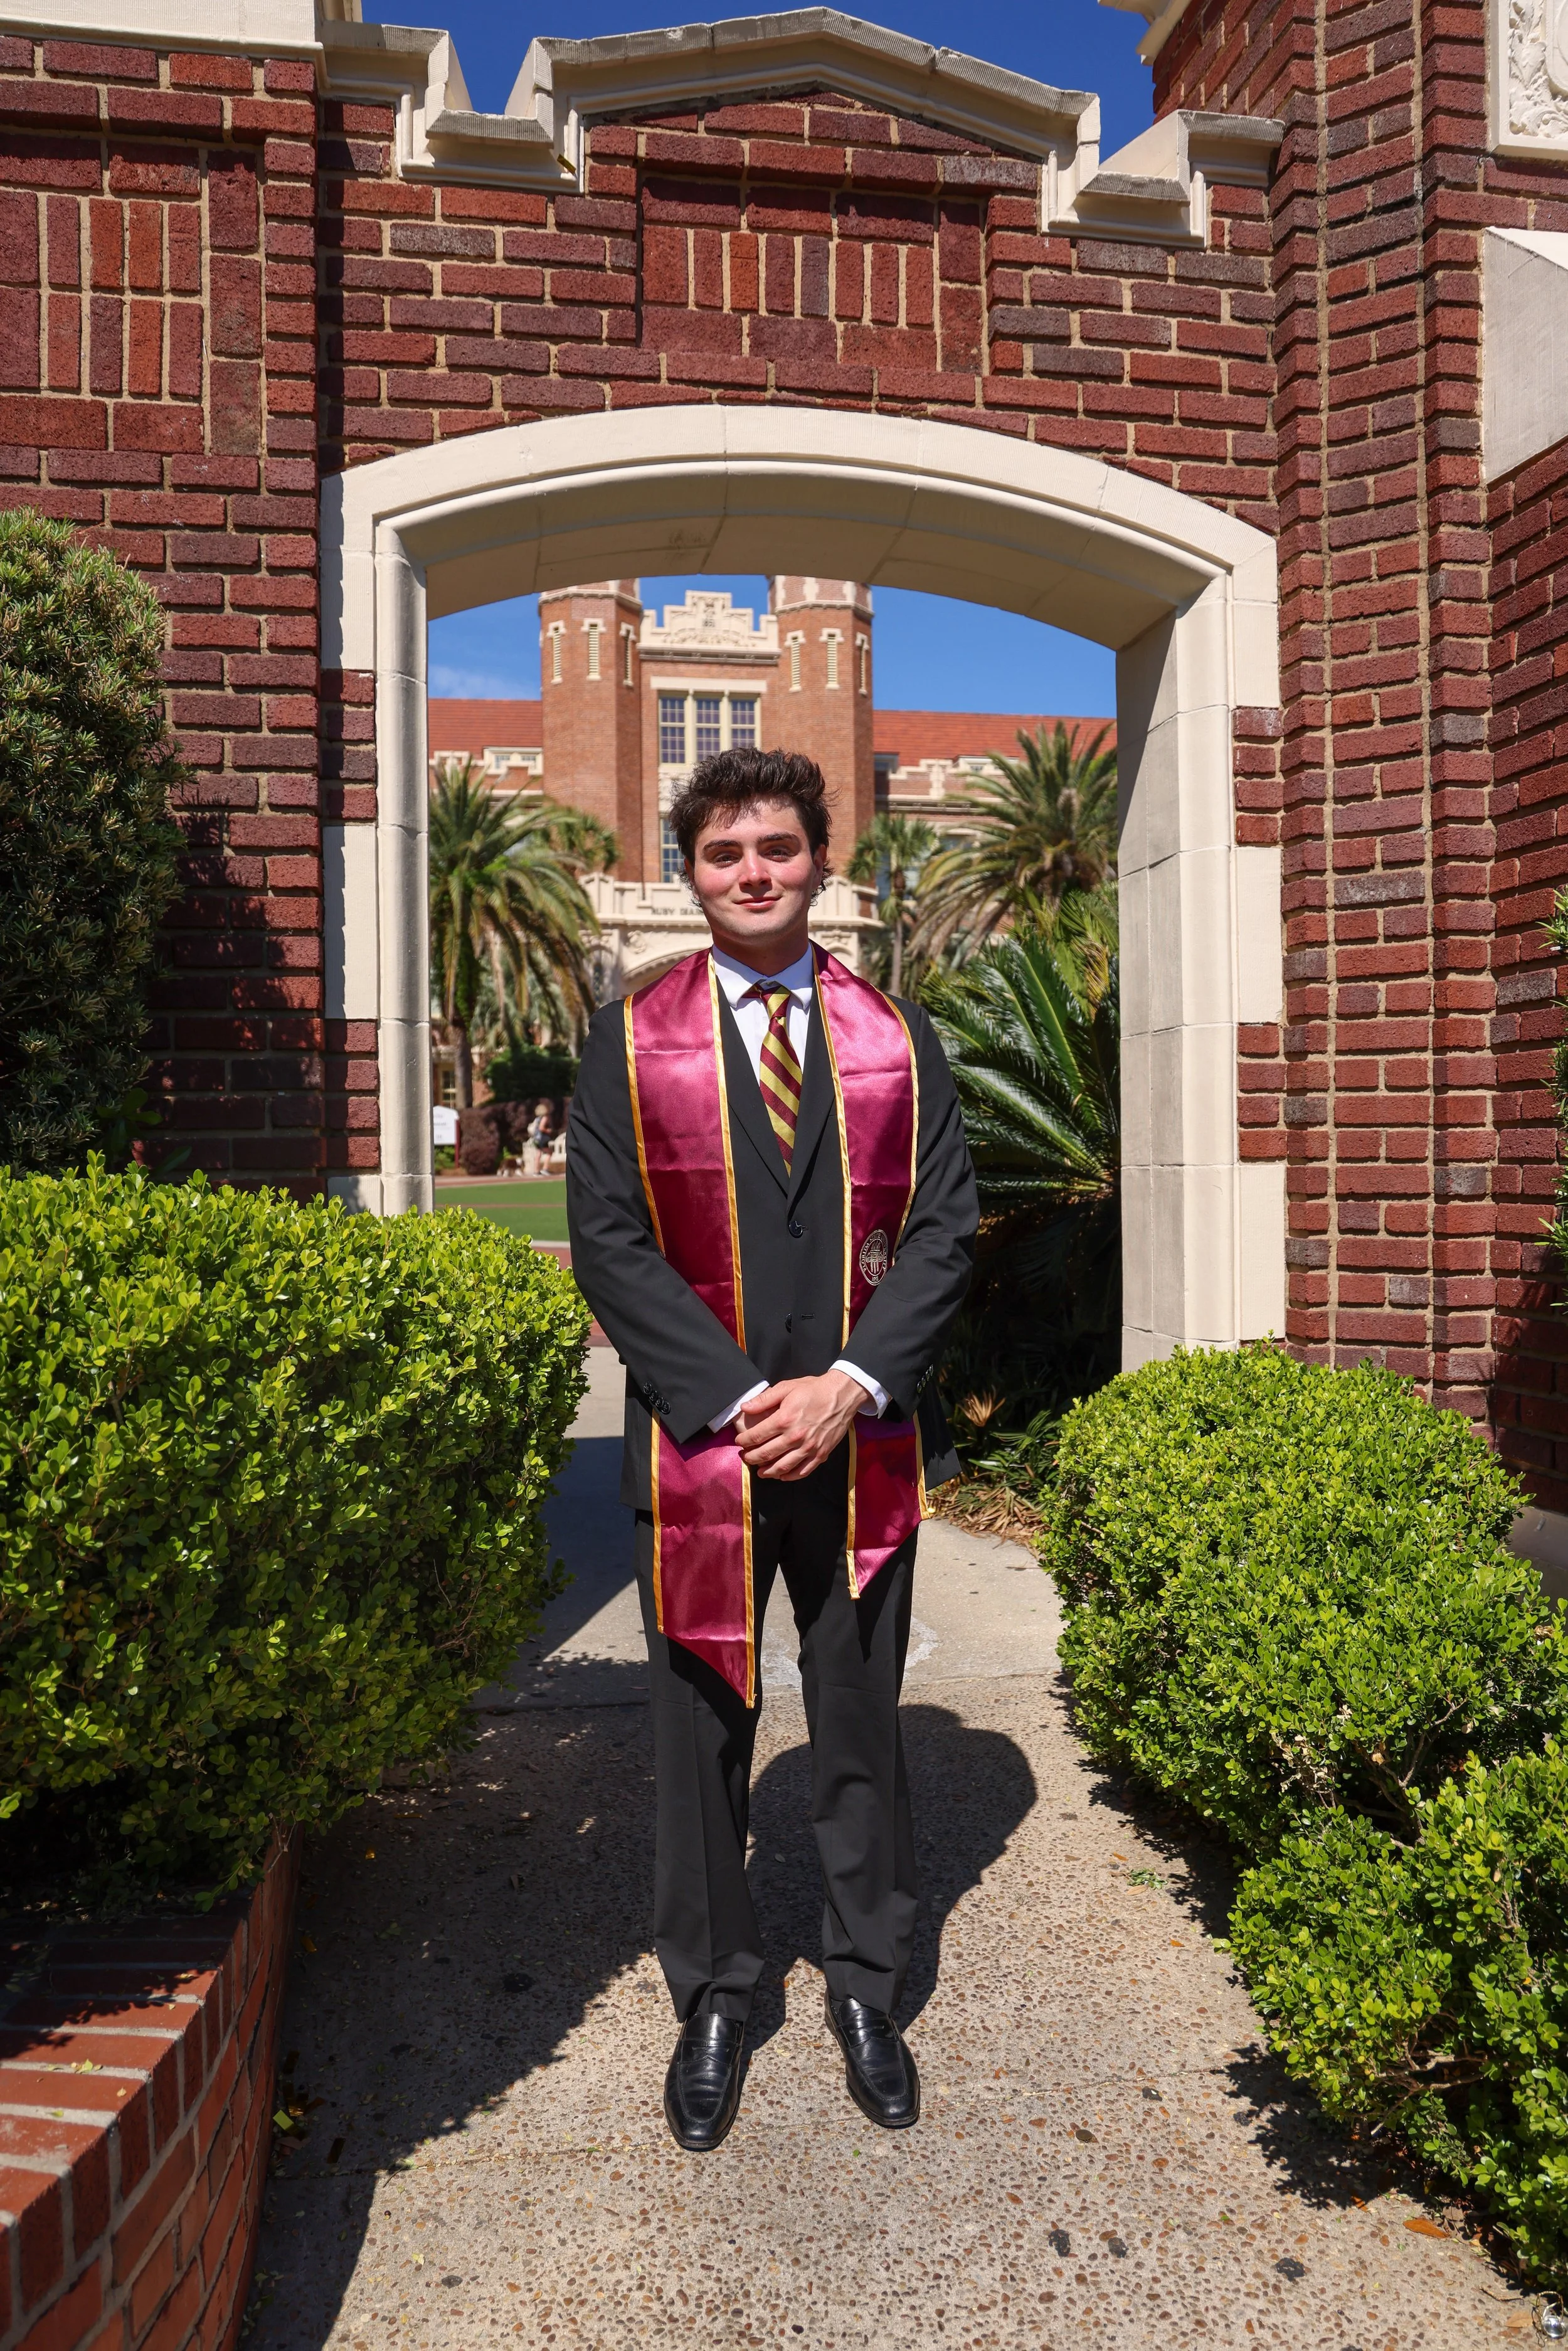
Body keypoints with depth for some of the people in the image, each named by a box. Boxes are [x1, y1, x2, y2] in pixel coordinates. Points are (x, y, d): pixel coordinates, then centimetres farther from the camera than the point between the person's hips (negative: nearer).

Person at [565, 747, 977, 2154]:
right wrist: (741, 1398, -13)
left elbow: (945, 1226, 1)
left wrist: (848, 1385, -13)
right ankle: (712, 2004, 32)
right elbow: (607, 1241, -5)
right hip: (699, 1442, -1)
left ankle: (867, 1991, 34)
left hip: (859, 1443, 1)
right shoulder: (631, 1041, 2)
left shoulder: (897, 1040, 6)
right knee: (701, 1736, 12)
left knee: (861, 1729, 14)